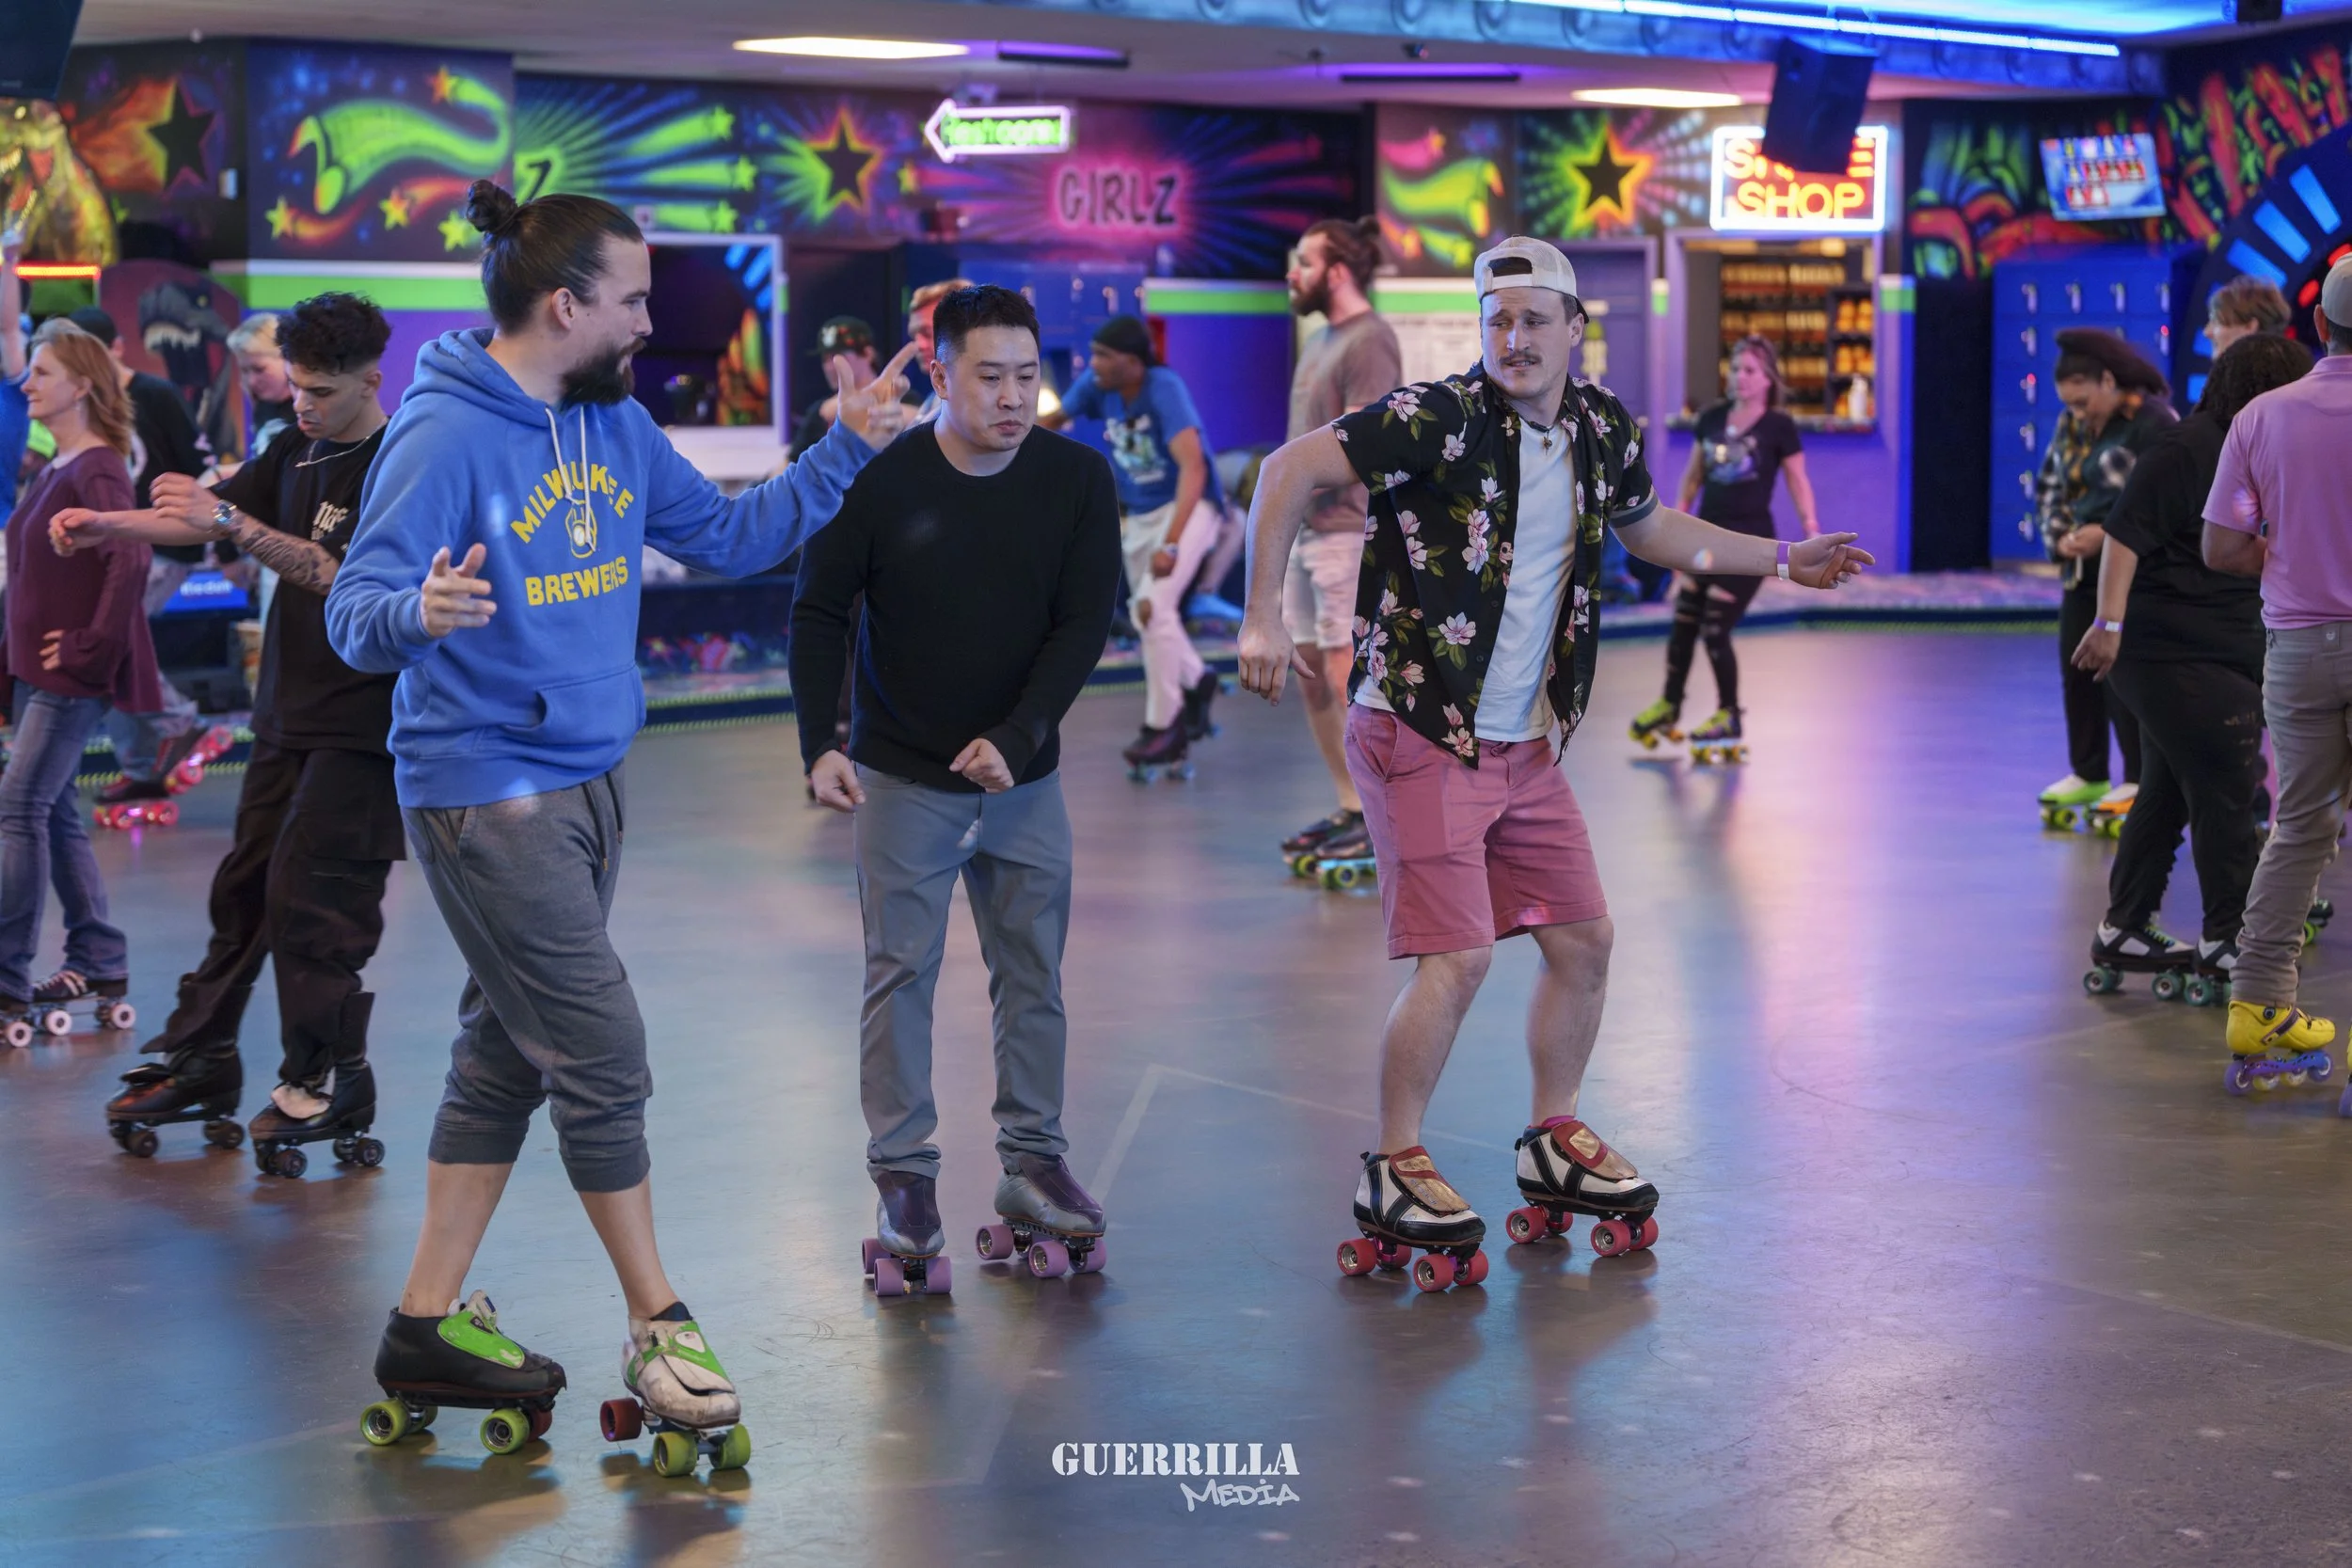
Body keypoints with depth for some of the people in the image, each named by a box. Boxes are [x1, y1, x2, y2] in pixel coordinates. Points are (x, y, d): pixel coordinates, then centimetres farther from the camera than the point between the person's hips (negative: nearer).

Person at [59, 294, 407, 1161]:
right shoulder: (294, 452, 10)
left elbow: (345, 578, -24)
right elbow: (201, 516, 8)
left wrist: (231, 522, -30)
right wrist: (104, 524, -8)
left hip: (360, 724, -7)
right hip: (287, 714, 7)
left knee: (309, 895, -7)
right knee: (243, 886, 11)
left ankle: (329, 1081, 5)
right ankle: (200, 1060, 20)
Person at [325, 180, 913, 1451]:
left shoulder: (616, 425, 8)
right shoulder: (444, 435, -16)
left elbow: (728, 537, 15)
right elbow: (353, 614, -18)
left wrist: (848, 449, 9)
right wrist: (419, 610, -40)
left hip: (585, 784, 9)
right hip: (484, 791, -9)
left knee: (506, 1057, 13)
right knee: (601, 1055, -5)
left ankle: (429, 1325, 24)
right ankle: (657, 1324, 10)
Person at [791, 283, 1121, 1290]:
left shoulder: (1076, 479, -6)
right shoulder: (882, 480, -11)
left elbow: (1085, 623, -7)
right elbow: (818, 612, -4)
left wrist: (1016, 739, -18)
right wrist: (819, 743, -16)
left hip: (1024, 776, 2)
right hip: (902, 778, -2)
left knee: (1033, 972, 8)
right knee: (900, 973, 0)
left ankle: (1032, 1160, 19)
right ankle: (904, 1176, 7)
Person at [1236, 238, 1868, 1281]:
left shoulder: (1603, 432, 5)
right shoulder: (1440, 418, -15)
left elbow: (1646, 527, 26)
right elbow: (1291, 469, -15)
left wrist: (1782, 560, 29)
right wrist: (1264, 618, -22)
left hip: (1526, 746, 7)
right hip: (1420, 735, -7)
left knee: (1585, 940, 11)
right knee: (1459, 959, -11)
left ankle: (1553, 1143, 30)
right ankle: (1393, 1172, 7)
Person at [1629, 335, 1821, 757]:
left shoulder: (1779, 427, -7)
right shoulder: (1711, 418, 6)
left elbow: (1798, 482, -3)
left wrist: (1811, 530, -13)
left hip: (1749, 541, -5)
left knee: (1715, 630, -6)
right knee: (1682, 622, 10)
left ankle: (1729, 717, 13)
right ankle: (1669, 706, 29)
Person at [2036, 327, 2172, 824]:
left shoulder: (2154, 423, -15)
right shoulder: (2071, 425, 9)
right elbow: (2049, 486, 17)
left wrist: (2107, 534, -21)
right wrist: (2059, 536, -1)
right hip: (2082, 564, 8)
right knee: (2074, 663, 8)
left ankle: (2139, 781, 3)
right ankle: (2087, 774, 21)